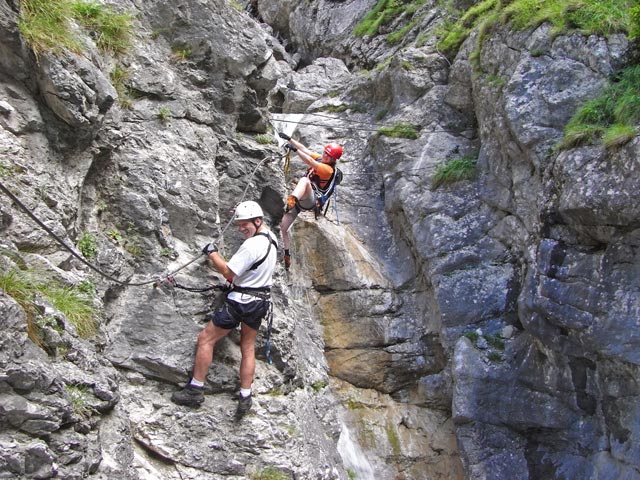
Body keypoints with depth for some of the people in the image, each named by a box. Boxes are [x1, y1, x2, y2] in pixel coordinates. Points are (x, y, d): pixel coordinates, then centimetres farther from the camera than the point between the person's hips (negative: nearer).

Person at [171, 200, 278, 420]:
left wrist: (212, 253, -7)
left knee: (205, 339, 2)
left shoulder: (251, 245, -25)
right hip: (260, 301, 9)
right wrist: (244, 213, 32)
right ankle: (245, 398, 16)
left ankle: (195, 389, 5)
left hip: (241, 301, -9)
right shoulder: (271, 238, 2)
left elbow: (228, 272, -19)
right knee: (248, 348, 15)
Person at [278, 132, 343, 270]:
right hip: (300, 200, 8)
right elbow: (304, 148, 12)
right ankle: (286, 256, 8)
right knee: (282, 227, -1)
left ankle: (292, 200, -64)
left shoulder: (328, 169, -12)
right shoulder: (320, 159, 12)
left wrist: (295, 149, -30)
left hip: (310, 201, -8)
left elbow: (310, 162, -26)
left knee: (305, 180, -37)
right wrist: (290, 139, 1)